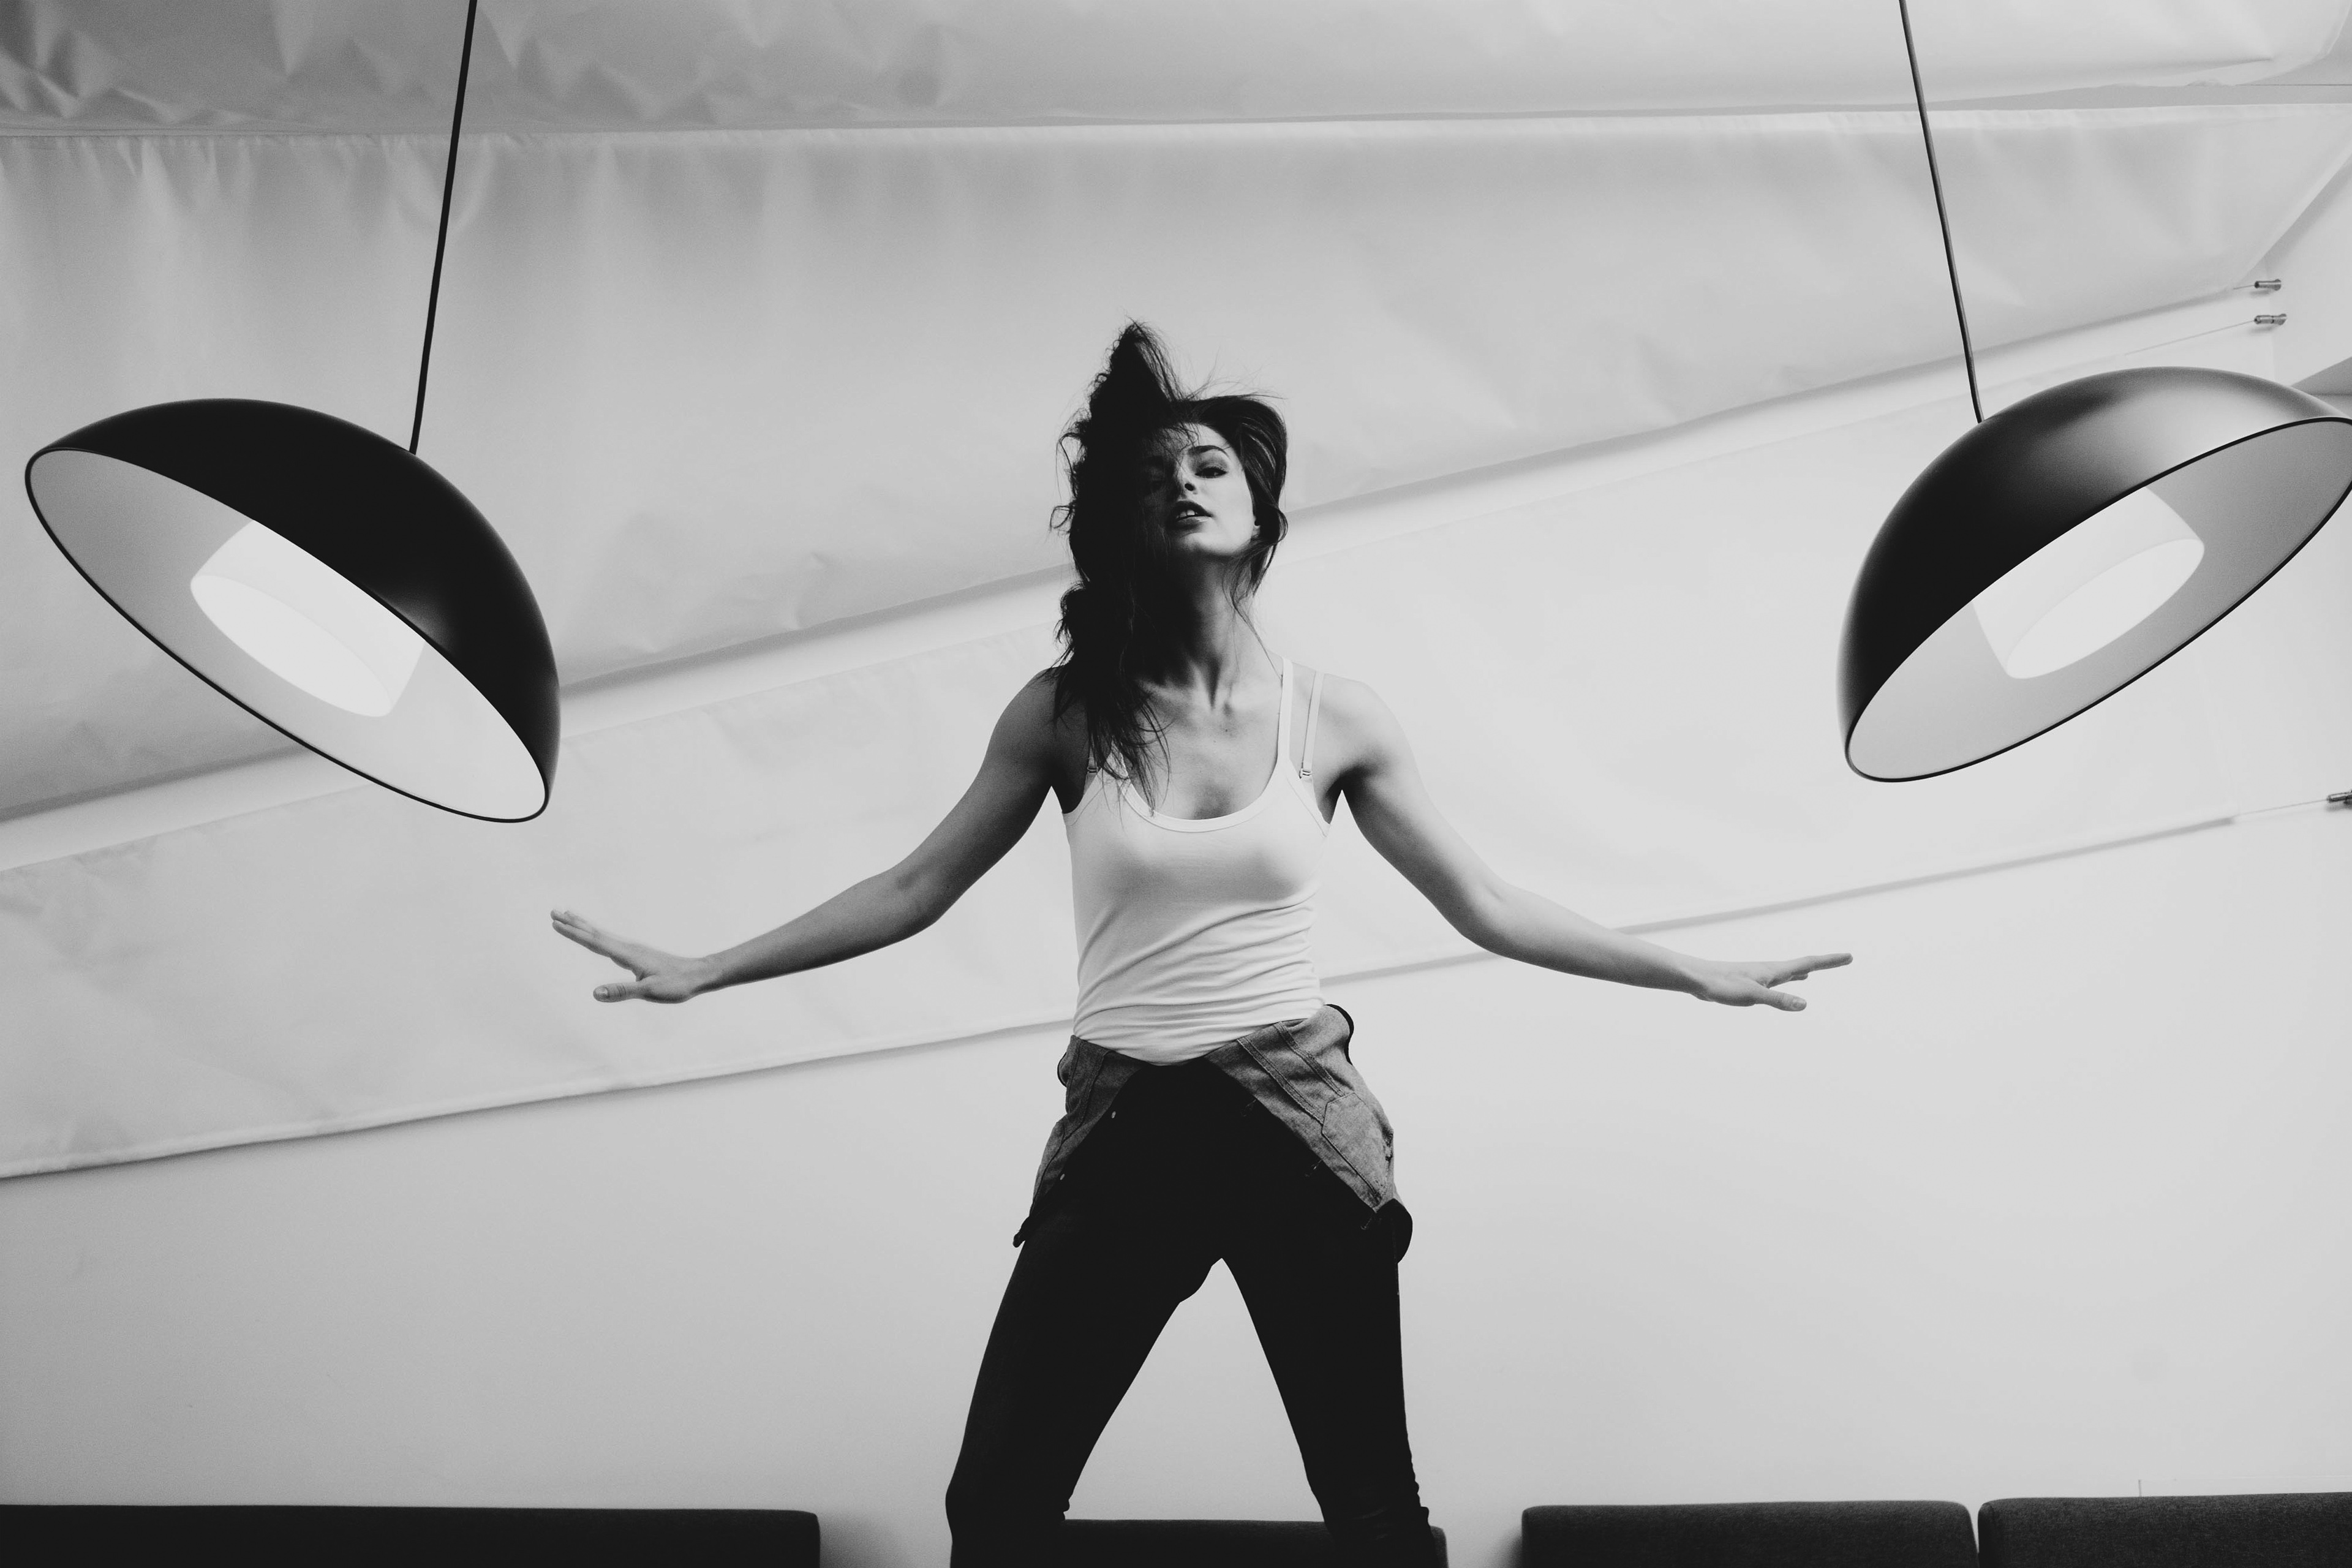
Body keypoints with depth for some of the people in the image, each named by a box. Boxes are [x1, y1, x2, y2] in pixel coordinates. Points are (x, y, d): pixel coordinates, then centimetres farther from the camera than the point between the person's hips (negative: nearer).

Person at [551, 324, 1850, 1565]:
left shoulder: (1333, 718, 1)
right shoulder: (1064, 712, -1)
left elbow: (1486, 908, 6)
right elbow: (914, 889, 6)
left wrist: (1702, 977, 5)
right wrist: (704, 971, 4)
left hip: (1300, 1121, 0)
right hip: (1122, 1134, 0)